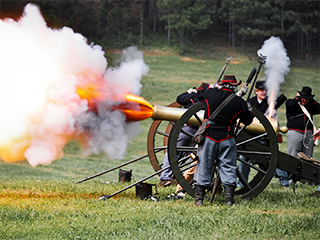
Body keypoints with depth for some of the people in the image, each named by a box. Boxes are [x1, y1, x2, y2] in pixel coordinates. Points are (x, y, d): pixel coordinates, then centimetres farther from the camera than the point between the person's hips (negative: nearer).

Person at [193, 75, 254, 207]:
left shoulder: (210, 94, -3)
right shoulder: (239, 102, -3)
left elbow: (198, 94, 20)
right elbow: (248, 120, 9)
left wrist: (210, 87, 35)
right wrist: (249, 109, 28)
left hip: (209, 138, 0)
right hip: (227, 140, 0)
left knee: (204, 167, 7)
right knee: (228, 168, 7)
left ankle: (199, 199, 8)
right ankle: (229, 199, 3)